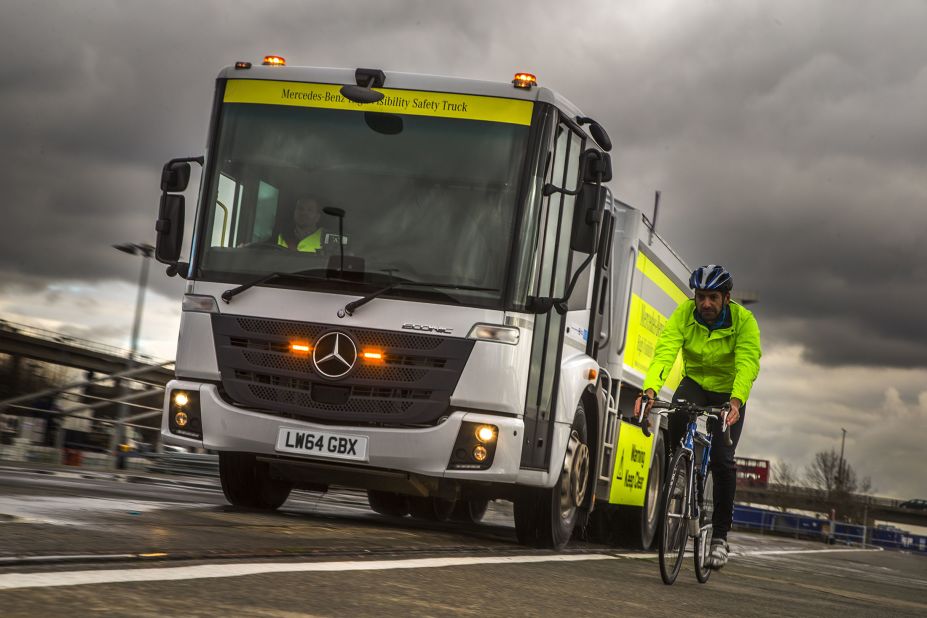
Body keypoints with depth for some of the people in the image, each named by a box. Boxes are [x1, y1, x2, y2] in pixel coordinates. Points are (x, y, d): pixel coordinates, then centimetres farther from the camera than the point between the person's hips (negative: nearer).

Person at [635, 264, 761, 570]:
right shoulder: (684, 314, -19)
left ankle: (720, 535, -1)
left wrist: (736, 401, -51)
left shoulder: (743, 320, -22)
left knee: (722, 459, -14)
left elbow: (748, 364, -34)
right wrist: (650, 389, -47)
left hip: (729, 392, -1)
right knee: (677, 416, -34)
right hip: (695, 382, 1)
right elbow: (664, 352, -31)